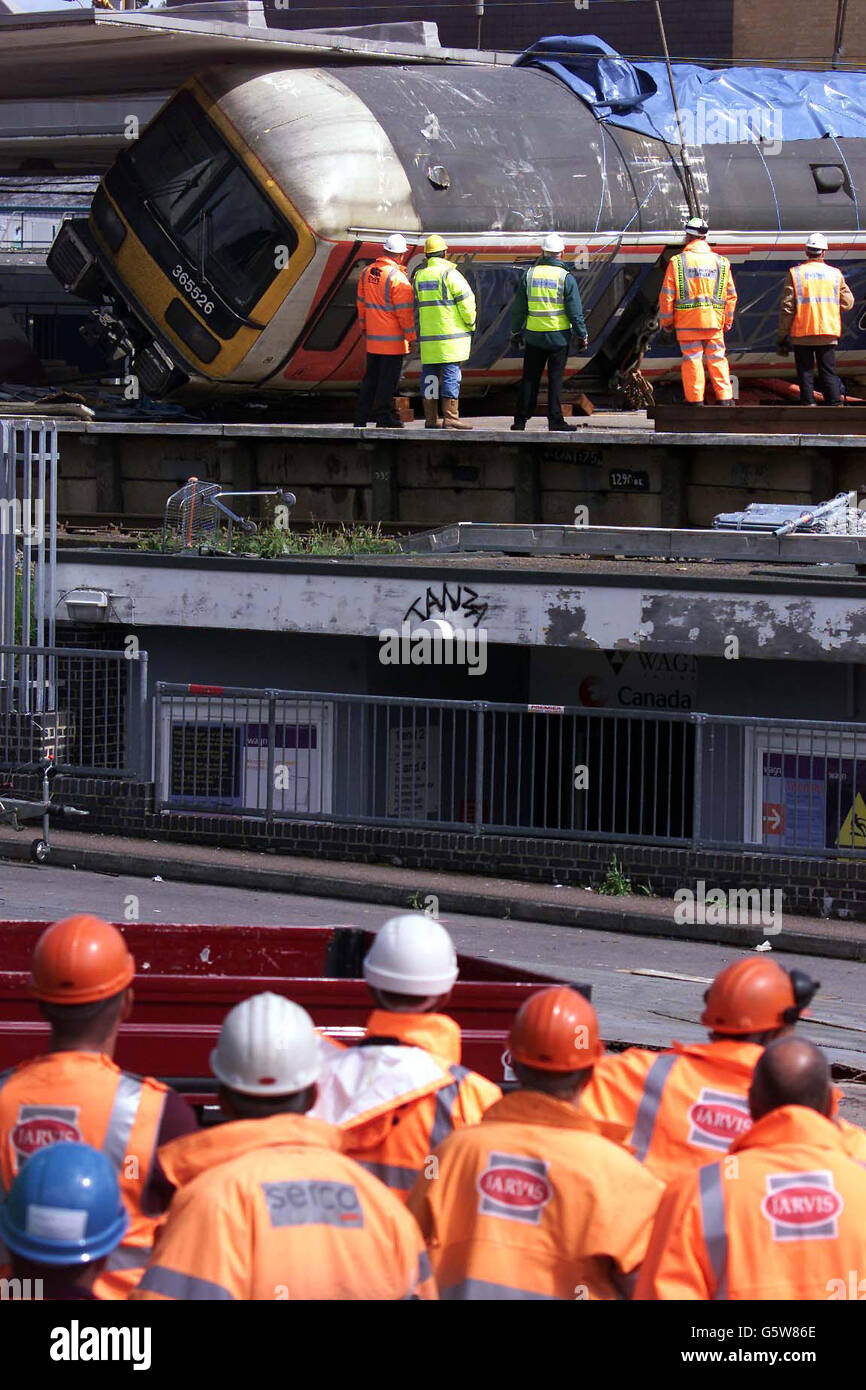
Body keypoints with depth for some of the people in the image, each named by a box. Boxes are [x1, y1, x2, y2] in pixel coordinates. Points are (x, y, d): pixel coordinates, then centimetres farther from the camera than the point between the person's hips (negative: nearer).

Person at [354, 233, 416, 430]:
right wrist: (411, 336, -8)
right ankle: (383, 416, 6)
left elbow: (362, 303, 15)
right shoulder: (397, 277, -17)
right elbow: (404, 310, -16)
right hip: (393, 339, -7)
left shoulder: (367, 273, 6)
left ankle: (361, 417, 15)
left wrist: (364, 328, 25)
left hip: (372, 338, 7)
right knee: (389, 378, 1)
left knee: (371, 377, 14)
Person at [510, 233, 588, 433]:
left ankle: (520, 420, 8)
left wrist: (516, 332, 18)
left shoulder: (529, 275, 1)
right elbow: (575, 311, -7)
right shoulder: (566, 278, -8)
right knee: (555, 379, 2)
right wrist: (582, 336, 1)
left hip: (534, 336, 2)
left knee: (529, 378, 8)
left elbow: (519, 309, 6)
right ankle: (555, 420, 1)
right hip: (559, 336, -2)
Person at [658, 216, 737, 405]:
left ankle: (696, 401, 0)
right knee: (717, 360, 8)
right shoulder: (721, 262, 7)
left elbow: (667, 295, -3)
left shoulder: (677, 262, -3)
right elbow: (730, 295, 10)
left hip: (687, 322, -2)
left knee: (692, 360, 1)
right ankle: (725, 398, 5)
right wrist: (728, 321, 19)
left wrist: (666, 322, 5)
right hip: (714, 321, 3)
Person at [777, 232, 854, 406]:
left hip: (802, 334, -2)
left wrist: (782, 336, 0)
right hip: (828, 334, 2)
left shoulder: (795, 273, -3)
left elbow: (787, 307, -5)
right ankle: (834, 404, 1)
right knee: (828, 373, 6)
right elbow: (848, 303, 7)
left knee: (805, 373, 3)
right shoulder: (835, 274, 3)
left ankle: (808, 404, -3)